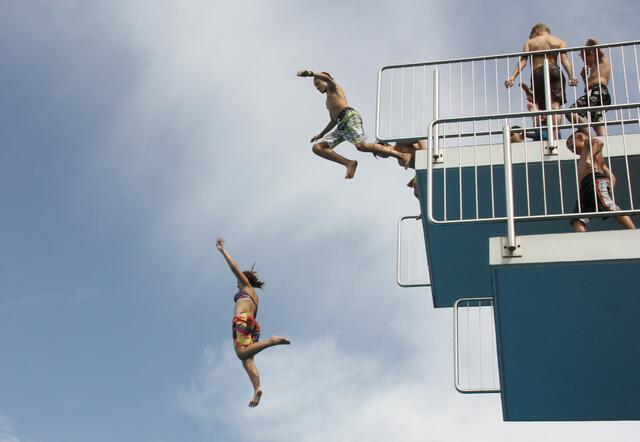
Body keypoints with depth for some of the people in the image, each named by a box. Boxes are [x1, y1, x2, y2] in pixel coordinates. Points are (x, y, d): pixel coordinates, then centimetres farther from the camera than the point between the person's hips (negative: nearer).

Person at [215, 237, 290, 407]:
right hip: (253, 324, 8)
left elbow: (234, 267, 9)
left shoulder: (246, 286, 16)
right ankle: (257, 389, -26)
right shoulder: (255, 298, 35)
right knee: (248, 360, -7)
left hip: (242, 320, -8)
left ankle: (272, 340, -31)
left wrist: (223, 250, 15)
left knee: (242, 354, -25)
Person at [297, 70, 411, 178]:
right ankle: (349, 163, -19)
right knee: (317, 147, -6)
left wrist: (310, 73, -15)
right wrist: (321, 134, 42)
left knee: (361, 145, -32)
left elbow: (326, 77, -7)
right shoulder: (328, 101, 39)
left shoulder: (334, 87, 17)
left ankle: (402, 155, -29)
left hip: (349, 116, -9)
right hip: (341, 126, 9)